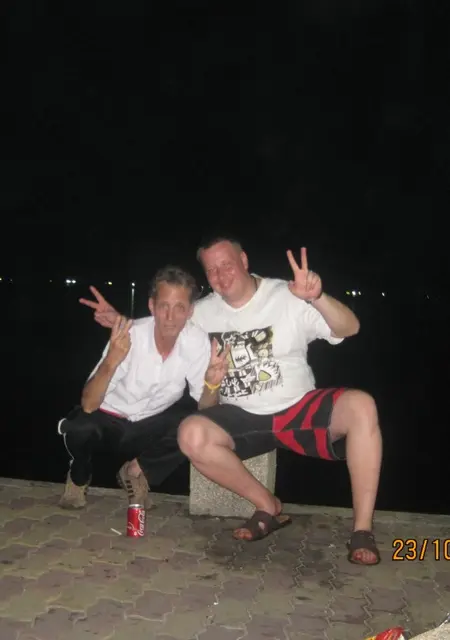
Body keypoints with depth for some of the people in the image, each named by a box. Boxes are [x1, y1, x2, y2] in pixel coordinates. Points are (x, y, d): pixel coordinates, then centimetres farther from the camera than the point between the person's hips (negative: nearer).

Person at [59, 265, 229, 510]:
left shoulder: (198, 341, -20)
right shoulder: (129, 338, -27)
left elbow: (205, 409, -14)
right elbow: (88, 406, -27)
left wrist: (210, 383, -36)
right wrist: (111, 361, -45)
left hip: (152, 423, 3)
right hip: (110, 419, -3)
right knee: (82, 428, -31)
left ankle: (136, 469, 5)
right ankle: (79, 477, 5)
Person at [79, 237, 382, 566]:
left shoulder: (287, 296, -8)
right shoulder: (203, 312, 3)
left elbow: (350, 328, -18)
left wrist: (317, 297, -38)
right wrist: (119, 322, -1)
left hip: (299, 409, -2)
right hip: (243, 418, 2)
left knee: (360, 405, -30)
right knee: (192, 435, -28)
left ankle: (362, 531, -19)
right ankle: (268, 506, -7)